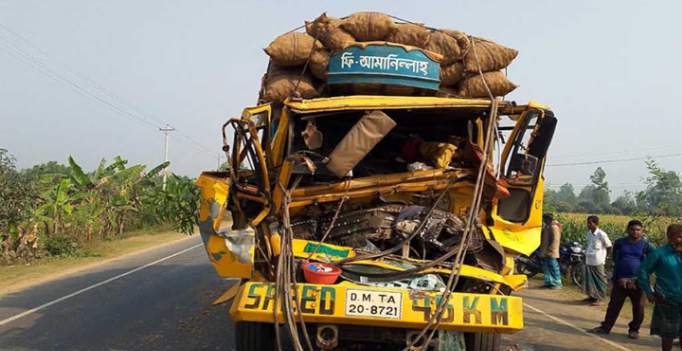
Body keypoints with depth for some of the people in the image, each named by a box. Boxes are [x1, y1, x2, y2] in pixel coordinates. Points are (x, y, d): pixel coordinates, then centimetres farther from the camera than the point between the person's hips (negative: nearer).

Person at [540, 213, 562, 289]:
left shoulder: (554, 227, -15)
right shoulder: (547, 226, 17)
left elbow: (555, 240, -21)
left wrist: (550, 249, -22)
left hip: (551, 252, -11)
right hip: (545, 252, 11)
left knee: (553, 268, -6)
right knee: (546, 267, 15)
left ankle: (557, 283, -1)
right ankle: (548, 282, 23)